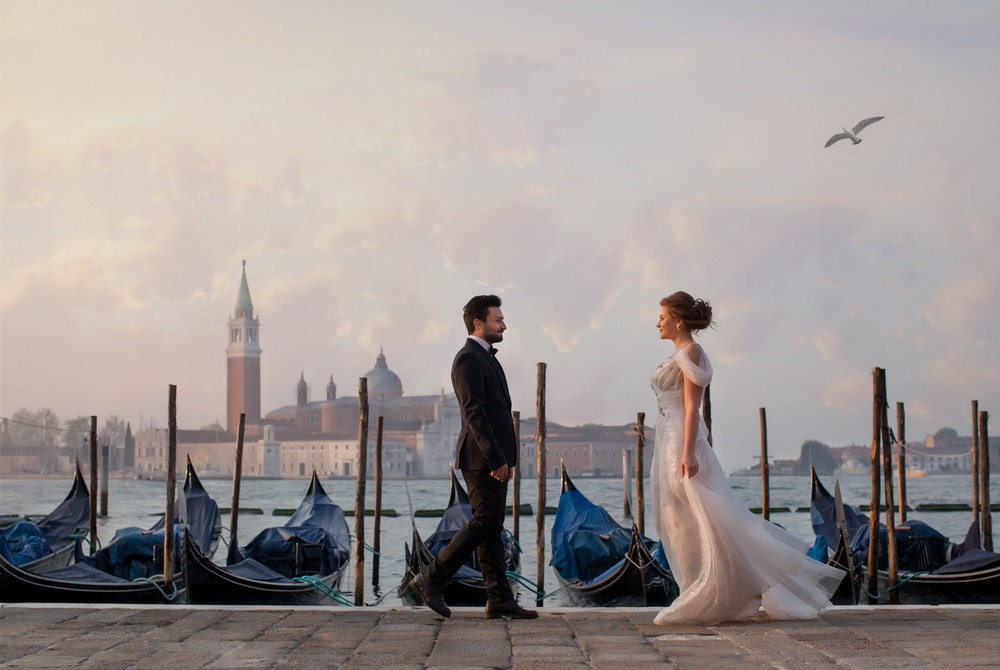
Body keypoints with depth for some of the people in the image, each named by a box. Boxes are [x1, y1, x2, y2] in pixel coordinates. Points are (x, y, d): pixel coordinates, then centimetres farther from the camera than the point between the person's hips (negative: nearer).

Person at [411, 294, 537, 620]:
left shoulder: (486, 358, 20)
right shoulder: (468, 359, -13)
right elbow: (474, 413, -21)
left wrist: (505, 458, 18)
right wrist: (496, 458, -24)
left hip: (493, 457, 10)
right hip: (481, 457, -10)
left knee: (491, 527, 7)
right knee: (485, 523, -9)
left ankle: (499, 600, 7)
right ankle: (431, 579, -2)